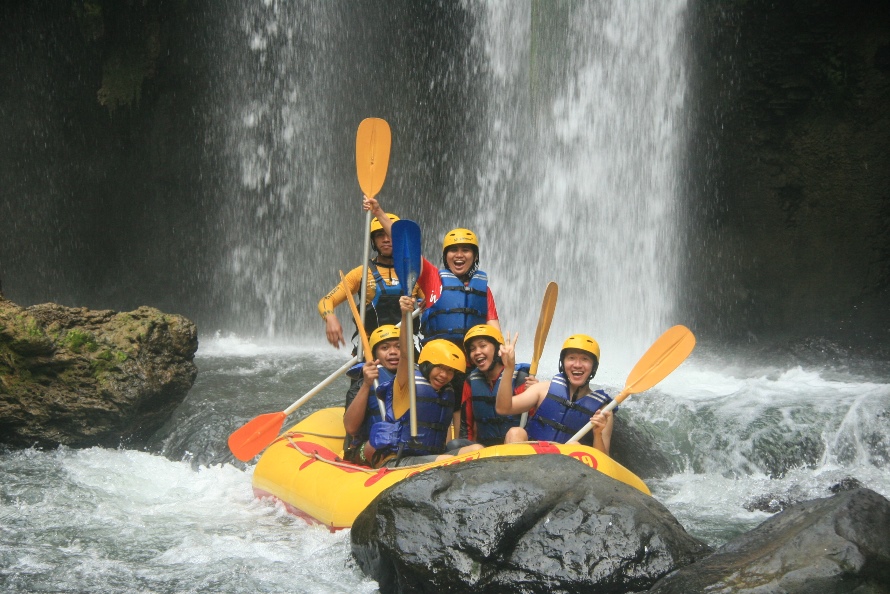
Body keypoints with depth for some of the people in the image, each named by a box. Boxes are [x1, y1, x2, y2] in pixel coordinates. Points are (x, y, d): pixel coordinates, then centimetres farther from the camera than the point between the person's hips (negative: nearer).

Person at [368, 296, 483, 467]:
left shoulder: (447, 394, 17)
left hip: (431, 457, 7)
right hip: (393, 460, -7)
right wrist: (405, 317, -36)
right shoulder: (409, 382, -4)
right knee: (447, 461, -32)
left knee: (476, 449, -15)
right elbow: (405, 354, -22)